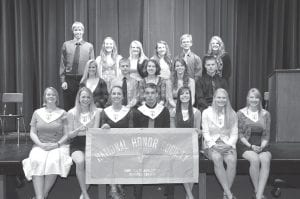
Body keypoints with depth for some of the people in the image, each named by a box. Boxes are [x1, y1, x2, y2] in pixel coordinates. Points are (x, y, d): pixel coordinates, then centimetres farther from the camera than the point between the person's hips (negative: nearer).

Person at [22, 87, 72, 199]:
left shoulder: (62, 113, 8)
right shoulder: (37, 113, 14)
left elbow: (66, 134, 4)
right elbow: (32, 133, 10)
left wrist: (57, 144, -12)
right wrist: (41, 144, -8)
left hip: (58, 146, -2)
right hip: (40, 146, 2)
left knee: (53, 162, -34)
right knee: (37, 161, -31)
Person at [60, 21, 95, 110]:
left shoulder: (89, 46, 5)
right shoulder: (66, 45, 6)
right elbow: (62, 64, 5)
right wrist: (63, 80, -2)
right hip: (69, 79, 0)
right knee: (68, 106, 4)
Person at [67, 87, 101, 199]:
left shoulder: (96, 112, 5)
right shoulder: (71, 113, 5)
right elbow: (70, 134, 5)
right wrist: (78, 129, -15)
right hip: (76, 144, 0)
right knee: (80, 161, -32)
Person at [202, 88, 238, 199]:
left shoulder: (232, 114, 12)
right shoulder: (206, 113, 7)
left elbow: (234, 134, 7)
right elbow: (205, 133, 1)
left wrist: (229, 145, -11)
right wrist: (214, 145, -14)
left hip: (227, 145, 2)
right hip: (211, 145, -1)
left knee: (232, 160, -31)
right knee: (217, 158, -34)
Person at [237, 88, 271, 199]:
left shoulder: (265, 114, 12)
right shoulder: (241, 113, 5)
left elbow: (266, 135, 11)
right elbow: (239, 134, 1)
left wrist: (262, 146, -7)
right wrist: (251, 146, -12)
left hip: (261, 147, 2)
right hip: (245, 145, -2)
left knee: (266, 160, -31)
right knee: (255, 159, -33)